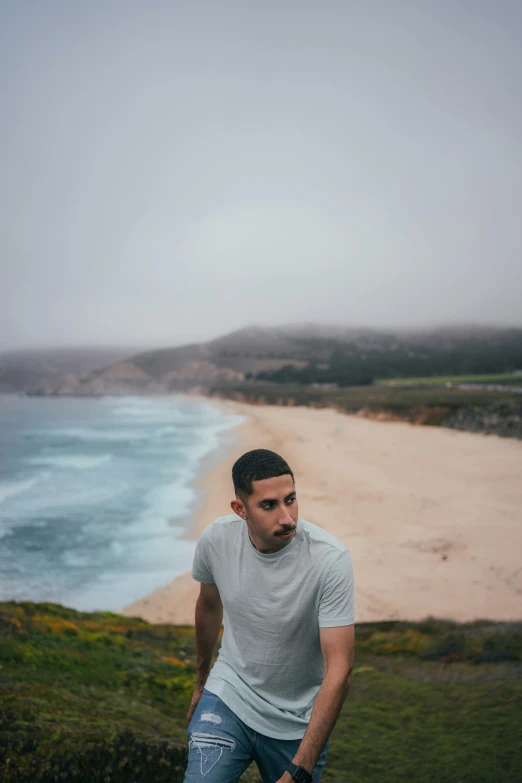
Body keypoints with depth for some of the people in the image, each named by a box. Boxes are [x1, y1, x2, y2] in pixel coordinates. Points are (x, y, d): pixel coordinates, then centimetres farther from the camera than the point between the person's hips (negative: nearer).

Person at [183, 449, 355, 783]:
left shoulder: (330, 559, -26)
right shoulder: (216, 539, -15)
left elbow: (340, 669, -25)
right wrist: (202, 679, 22)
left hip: (299, 722, -1)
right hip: (228, 696, 1)